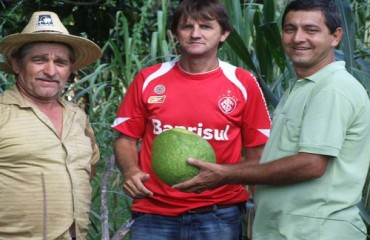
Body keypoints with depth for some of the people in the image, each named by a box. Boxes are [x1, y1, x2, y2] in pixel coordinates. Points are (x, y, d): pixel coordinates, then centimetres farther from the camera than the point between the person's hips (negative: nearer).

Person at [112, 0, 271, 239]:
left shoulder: (243, 83, 0)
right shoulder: (148, 80, 2)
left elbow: (257, 153, 3)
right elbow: (126, 139, 9)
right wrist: (131, 171, -11)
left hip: (219, 216, -1)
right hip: (154, 215, 1)